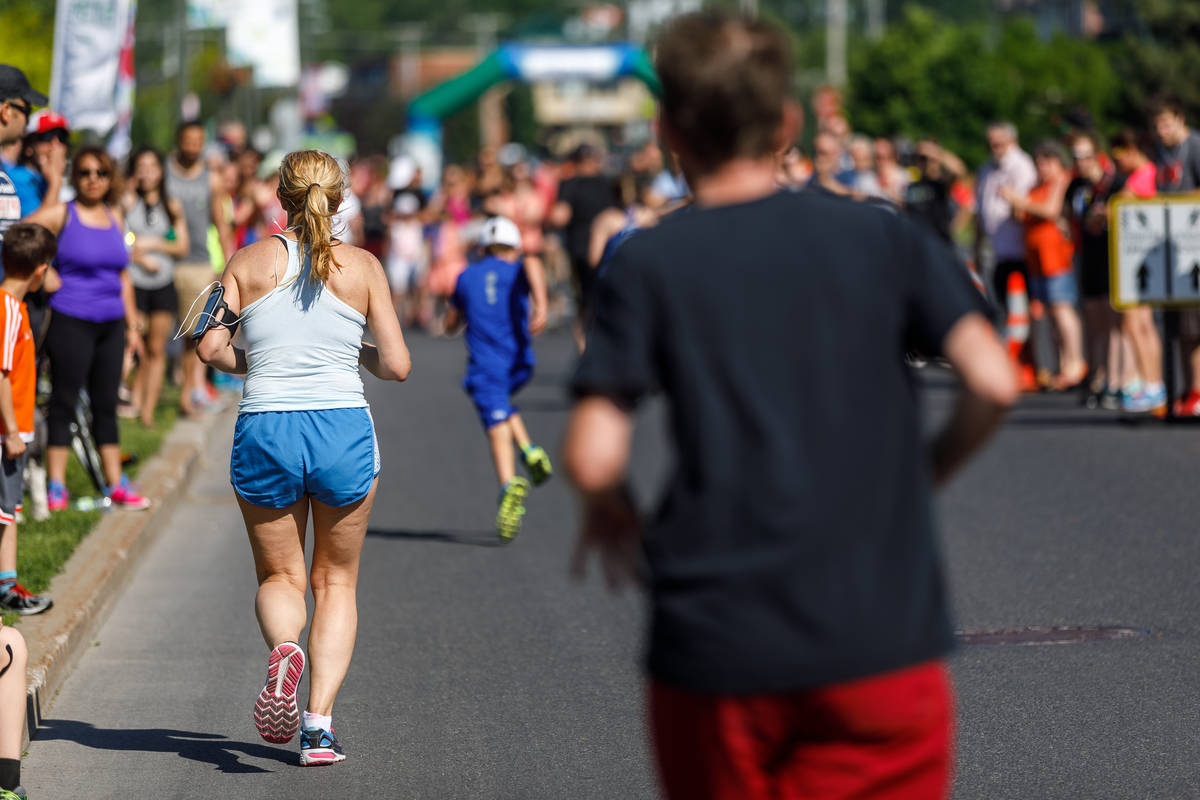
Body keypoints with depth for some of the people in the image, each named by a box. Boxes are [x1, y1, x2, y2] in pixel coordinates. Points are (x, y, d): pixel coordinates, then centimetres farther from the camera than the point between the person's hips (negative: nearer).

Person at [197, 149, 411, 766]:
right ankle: (319, 722, 4)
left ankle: (283, 648, -16)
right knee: (336, 581, 17)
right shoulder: (363, 267, 2)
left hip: (264, 435, 0)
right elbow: (397, 366, 0)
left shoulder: (251, 260, 3)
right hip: (345, 433, 0)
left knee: (279, 577, 18)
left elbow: (212, 348, -4)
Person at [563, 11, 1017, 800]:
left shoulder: (647, 266, -1)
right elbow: (993, 382, -5)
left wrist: (610, 508, 13)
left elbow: (593, 457, -9)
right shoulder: (884, 237, 4)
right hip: (883, 638, 0)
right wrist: (925, 474, 12)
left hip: (717, 653, 0)